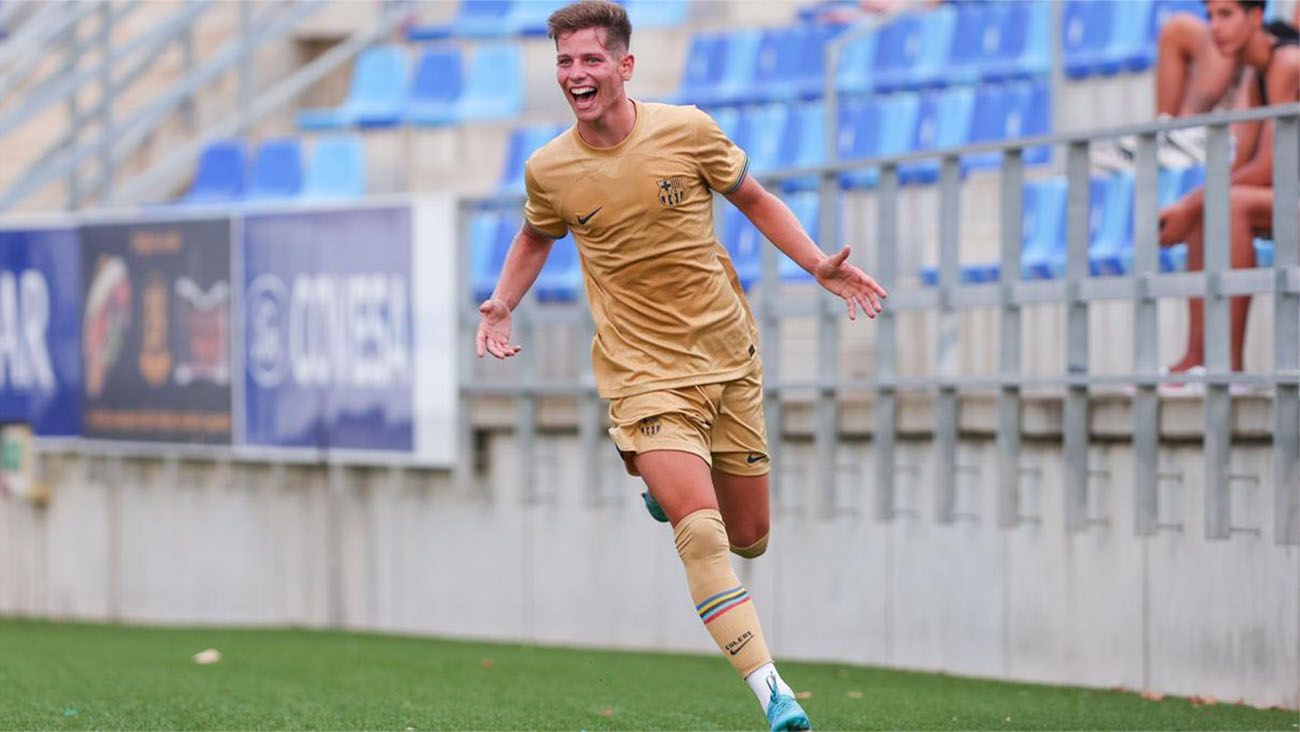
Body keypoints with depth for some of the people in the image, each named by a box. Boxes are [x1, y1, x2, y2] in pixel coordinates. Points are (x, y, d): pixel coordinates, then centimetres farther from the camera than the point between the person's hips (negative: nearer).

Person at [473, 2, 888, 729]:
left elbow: (755, 200, 8)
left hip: (730, 360, 2)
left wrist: (819, 265, -5)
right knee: (701, 531, -22)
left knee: (748, 537, 11)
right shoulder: (548, 170, -5)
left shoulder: (686, 131, -7)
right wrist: (503, 302, 1)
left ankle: (669, 488, 45)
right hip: (644, 373, -2)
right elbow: (537, 238, 18)